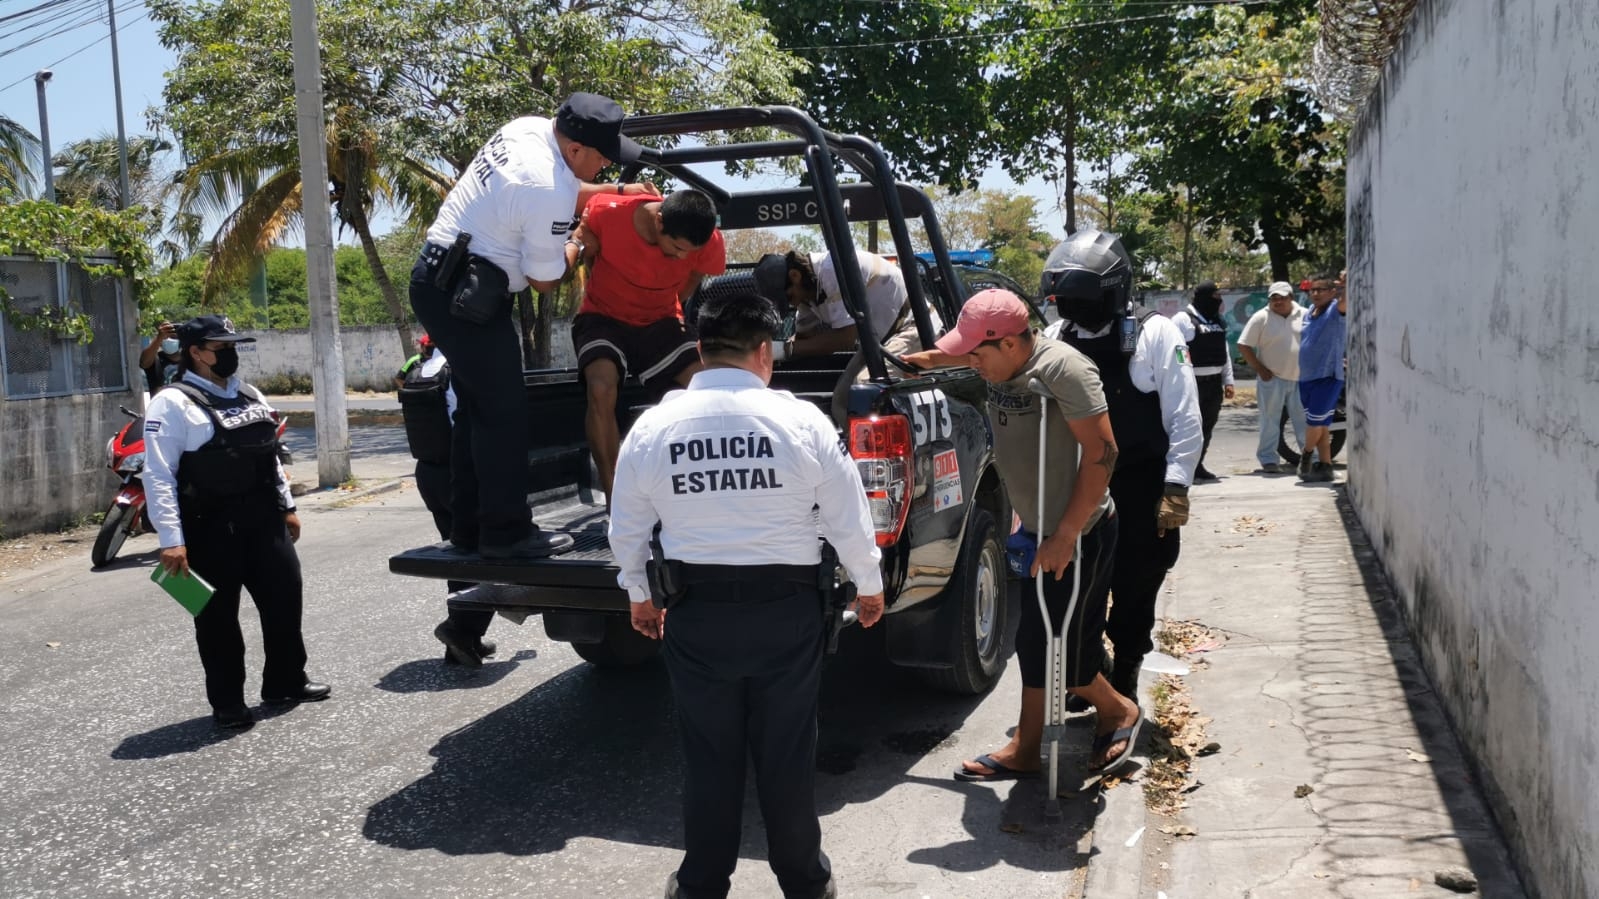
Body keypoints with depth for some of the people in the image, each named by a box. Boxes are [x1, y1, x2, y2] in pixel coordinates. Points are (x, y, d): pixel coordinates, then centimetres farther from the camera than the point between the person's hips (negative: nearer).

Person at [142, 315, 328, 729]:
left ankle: (286, 681, 28)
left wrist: (286, 506, 19)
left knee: (284, 596, 11)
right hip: (211, 528, -7)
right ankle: (227, 702, 15)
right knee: (218, 615, 3)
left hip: (263, 520, 7)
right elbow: (158, 475, -14)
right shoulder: (172, 403, -9)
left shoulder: (249, 395, 14)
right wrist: (171, 539, -20)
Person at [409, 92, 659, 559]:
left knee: (476, 407, 14)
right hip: (463, 295, -10)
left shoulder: (529, 128, 4)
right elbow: (544, 279, -11)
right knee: (503, 411, -6)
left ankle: (469, 528, 21)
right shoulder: (549, 192, -24)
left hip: (437, 279, 10)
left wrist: (616, 191, 15)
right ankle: (506, 531, 0)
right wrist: (576, 244, 6)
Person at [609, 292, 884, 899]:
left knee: (708, 756, 14)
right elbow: (848, 519, -3)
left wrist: (638, 595, 22)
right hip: (787, 608, -1)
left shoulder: (652, 427, -5)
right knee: (787, 755, 13)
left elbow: (627, 530, 6)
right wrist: (869, 586, 14)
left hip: (696, 613, 1)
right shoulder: (800, 420, -10)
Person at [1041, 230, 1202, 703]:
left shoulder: (1155, 335, -8)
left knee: (1134, 597, 9)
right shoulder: (1056, 339, 3)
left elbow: (1185, 420, -8)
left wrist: (1175, 488, -12)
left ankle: (1123, 686, 27)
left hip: (1141, 495, -3)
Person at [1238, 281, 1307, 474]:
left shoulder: (1304, 315, 3)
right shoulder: (1261, 318, -5)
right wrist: (1260, 369, -9)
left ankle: (1309, 456, 17)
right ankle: (1268, 459, 8)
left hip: (1300, 379, 3)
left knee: (1304, 420, 8)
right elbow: (1244, 346, -5)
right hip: (1272, 379, -3)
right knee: (1270, 420, 1)